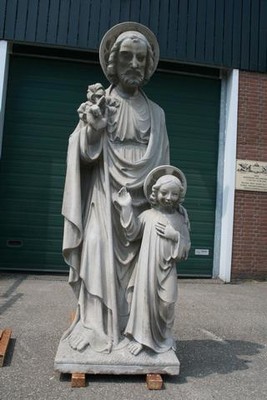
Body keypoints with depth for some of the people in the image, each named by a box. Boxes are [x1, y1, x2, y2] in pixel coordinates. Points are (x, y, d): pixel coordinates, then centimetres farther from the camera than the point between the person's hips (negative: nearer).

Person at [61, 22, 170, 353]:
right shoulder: (98, 104, 5)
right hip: (105, 198, -1)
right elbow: (86, 156, -3)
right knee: (102, 259, -6)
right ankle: (100, 329, 4)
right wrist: (91, 128, -23)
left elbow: (161, 163, 11)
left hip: (141, 200, 2)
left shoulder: (156, 113, 11)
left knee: (137, 264, -1)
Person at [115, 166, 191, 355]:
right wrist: (127, 208, -15)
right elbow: (132, 233, -10)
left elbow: (186, 247, 4)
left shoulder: (181, 219, 4)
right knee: (144, 299, 1)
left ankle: (164, 338, 30)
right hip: (147, 267, -1)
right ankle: (140, 337, 17)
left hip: (167, 269, 2)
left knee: (166, 303, 6)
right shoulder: (148, 215, -1)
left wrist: (176, 236, -15)